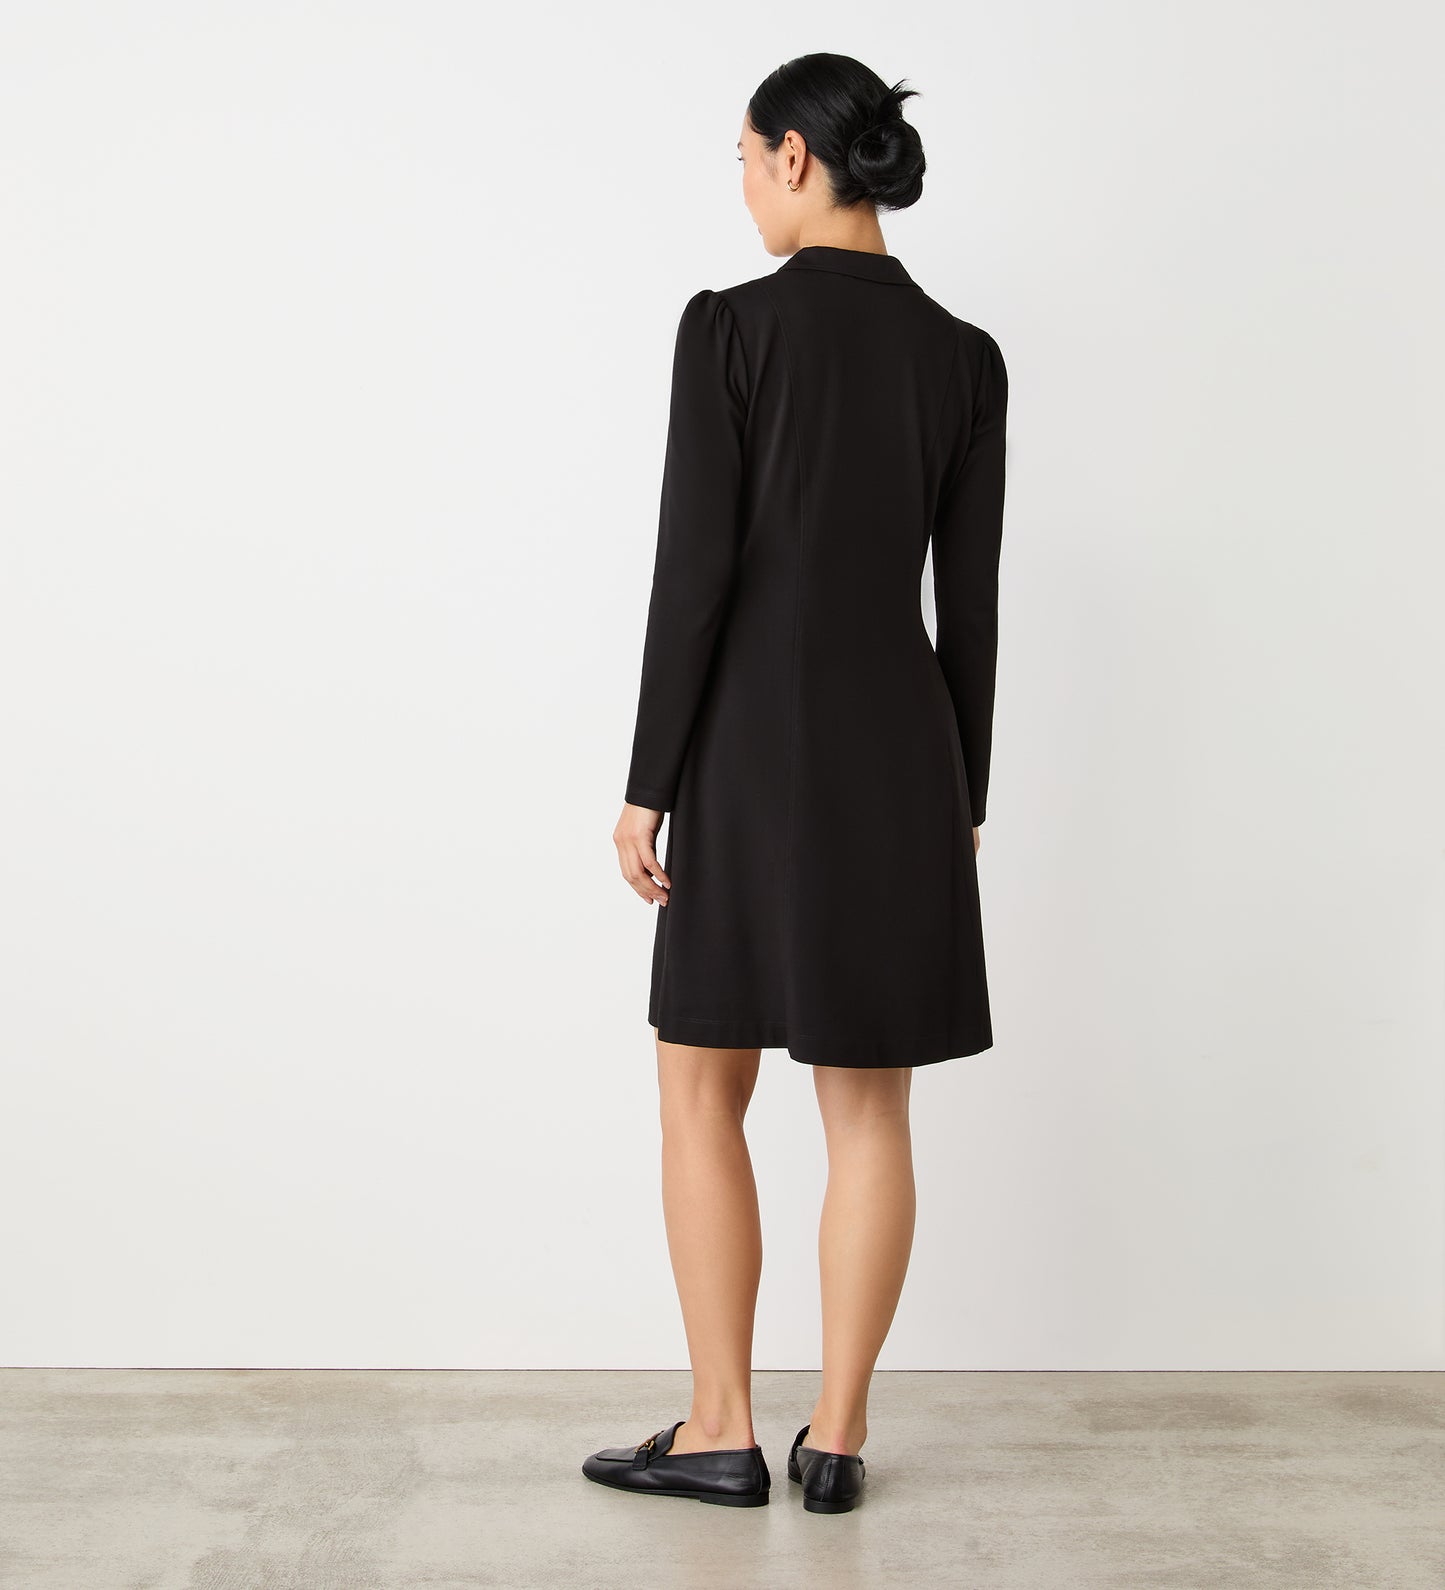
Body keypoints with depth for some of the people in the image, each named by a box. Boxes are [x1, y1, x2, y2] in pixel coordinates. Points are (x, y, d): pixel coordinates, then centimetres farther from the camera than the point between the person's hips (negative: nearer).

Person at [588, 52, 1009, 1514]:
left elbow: (695, 568, -12)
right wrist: (963, 799, 13)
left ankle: (720, 1431, 14)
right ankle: (836, 1436, 16)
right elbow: (969, 600, 6)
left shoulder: (732, 325, -8)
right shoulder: (963, 356, 5)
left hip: (754, 742, -4)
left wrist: (647, 784, -7)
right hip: (904, 747, 4)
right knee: (868, 1105, 9)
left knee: (701, 1090, 9)